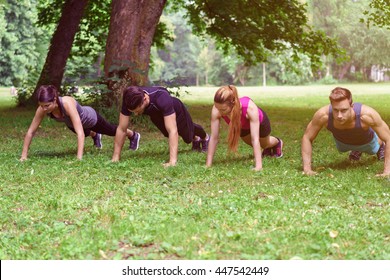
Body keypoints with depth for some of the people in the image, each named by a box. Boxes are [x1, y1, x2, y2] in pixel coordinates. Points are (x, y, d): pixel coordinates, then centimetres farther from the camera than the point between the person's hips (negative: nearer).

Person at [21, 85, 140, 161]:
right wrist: (24, 155, -31)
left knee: (112, 131, 26)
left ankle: (134, 135, 59)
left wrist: (79, 159, -58)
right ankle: (95, 135, 77)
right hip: (71, 124, 4)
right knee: (87, 133, 38)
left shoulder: (67, 103, -49)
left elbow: (80, 133, -52)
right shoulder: (42, 108, -35)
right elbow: (31, 132, -27)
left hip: (90, 118, -4)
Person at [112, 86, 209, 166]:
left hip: (176, 111, -3)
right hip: (157, 115, 4)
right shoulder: (129, 101, -39)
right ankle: (196, 139, 60)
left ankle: (205, 137, 61)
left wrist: (172, 161, -59)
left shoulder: (162, 99, -51)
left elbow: (172, 130, -54)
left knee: (188, 137, 25)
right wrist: (115, 157, -33)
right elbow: (121, 129, -32)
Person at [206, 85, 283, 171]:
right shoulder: (216, 110, -41)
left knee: (265, 143, 26)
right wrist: (208, 164, -33)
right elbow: (214, 138, -34)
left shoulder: (250, 108, -48)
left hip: (259, 121, -2)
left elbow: (255, 139, -46)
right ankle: (267, 150, 59)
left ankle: (277, 143, 61)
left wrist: (258, 166, -49)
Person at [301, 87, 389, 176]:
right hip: (341, 141, 0)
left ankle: (380, 146, 66)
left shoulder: (366, 114, -48)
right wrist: (307, 169, -32)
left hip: (367, 141, 0)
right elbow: (307, 138, -26)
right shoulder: (323, 115, -44)